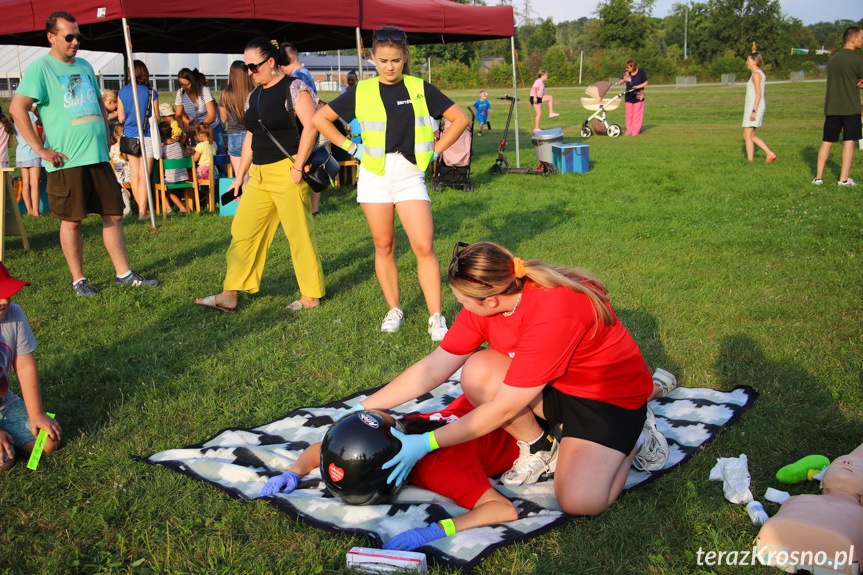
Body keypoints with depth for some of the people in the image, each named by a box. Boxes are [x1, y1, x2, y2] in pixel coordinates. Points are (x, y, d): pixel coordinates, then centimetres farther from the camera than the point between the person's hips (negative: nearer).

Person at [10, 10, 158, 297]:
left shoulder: (84, 66, 16)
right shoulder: (40, 68, -5)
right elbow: (17, 107, -13)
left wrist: (105, 140, 17)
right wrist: (40, 149, -15)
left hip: (98, 157, 6)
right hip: (67, 161, -6)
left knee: (113, 215, 7)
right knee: (72, 220, 1)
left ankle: (124, 274, 15)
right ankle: (78, 280, 13)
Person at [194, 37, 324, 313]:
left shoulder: (294, 88, -6)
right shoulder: (255, 95, 17)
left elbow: (311, 126, -15)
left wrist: (298, 166, -19)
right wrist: (240, 175, 20)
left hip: (288, 171, -8)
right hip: (260, 175, 8)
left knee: (299, 233, -3)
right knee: (243, 230, 6)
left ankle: (311, 295, 9)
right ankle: (230, 295, 11)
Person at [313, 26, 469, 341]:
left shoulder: (420, 89, 2)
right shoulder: (361, 92, 3)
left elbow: (460, 119, 7)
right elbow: (320, 119, 10)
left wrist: (435, 150, 3)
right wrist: (351, 147, 4)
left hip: (410, 175, -1)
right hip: (375, 176, 1)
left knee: (424, 247, -9)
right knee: (383, 246, 7)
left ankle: (436, 318, -4)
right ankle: (394, 310, 21)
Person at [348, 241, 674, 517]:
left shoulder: (553, 316, -37)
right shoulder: (485, 301, -14)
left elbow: (502, 409, -31)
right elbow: (434, 367, -9)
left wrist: (425, 444, -26)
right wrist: (364, 407, -13)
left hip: (613, 396, -6)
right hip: (555, 386, 6)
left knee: (580, 500, -24)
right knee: (477, 372, -21)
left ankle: (635, 435, 6)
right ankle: (539, 448, 2)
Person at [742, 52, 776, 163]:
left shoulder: (756, 74, -13)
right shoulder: (762, 73, 16)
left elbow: (759, 94, -19)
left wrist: (754, 111, -22)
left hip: (754, 107, -10)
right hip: (758, 107, 10)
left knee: (748, 136, -2)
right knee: (747, 135, 13)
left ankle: (750, 161, 1)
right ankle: (770, 153, 10)